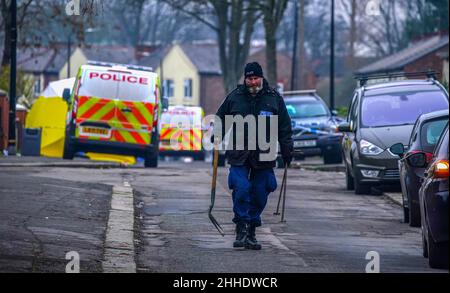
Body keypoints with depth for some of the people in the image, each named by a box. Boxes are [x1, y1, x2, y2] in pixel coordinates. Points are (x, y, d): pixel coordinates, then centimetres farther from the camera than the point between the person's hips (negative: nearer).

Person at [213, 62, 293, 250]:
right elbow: (220, 119, 14)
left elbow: (284, 129, 10)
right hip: (239, 155, -1)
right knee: (241, 189, -16)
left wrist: (287, 151, 5)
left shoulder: (274, 98, 5)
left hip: (263, 156, 1)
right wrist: (217, 137, -1)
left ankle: (251, 232, 16)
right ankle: (241, 229, -8)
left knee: (259, 195, 4)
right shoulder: (234, 97, 5)